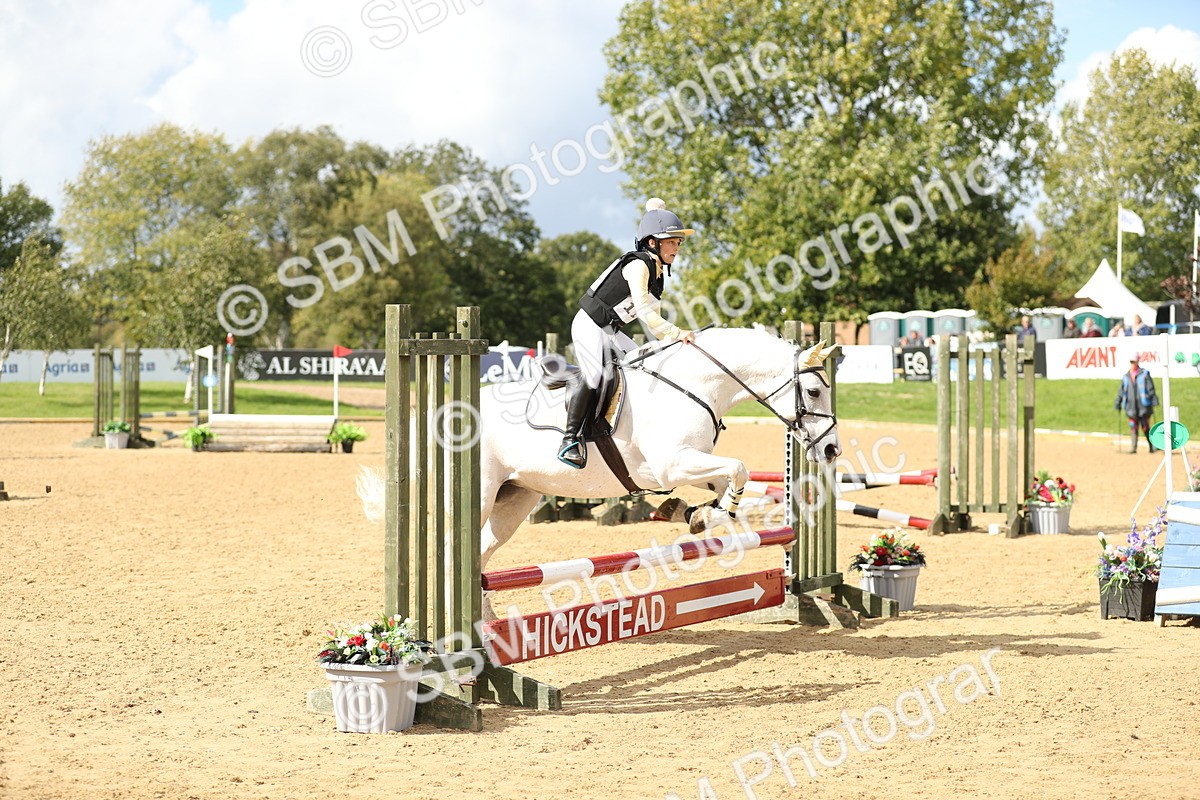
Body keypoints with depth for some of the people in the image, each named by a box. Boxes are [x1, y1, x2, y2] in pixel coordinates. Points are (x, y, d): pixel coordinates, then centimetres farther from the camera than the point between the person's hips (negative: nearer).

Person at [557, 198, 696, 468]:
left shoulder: (658, 274, 10)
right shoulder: (638, 265, -18)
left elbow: (651, 318, 13)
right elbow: (642, 309, -27)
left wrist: (669, 340, 0)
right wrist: (675, 333, -28)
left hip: (610, 332, 10)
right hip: (589, 325, -10)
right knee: (594, 375, -25)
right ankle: (571, 438, -19)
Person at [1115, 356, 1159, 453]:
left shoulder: (1144, 374, 2)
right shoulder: (1126, 377, 14)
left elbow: (1151, 389, -2)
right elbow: (1121, 391, 20)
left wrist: (1153, 400, -10)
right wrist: (1118, 402, 15)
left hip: (1143, 405, -3)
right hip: (1131, 407, 3)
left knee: (1145, 427, 1)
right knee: (1133, 428, -1)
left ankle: (1152, 446, 14)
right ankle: (1133, 448, 0)